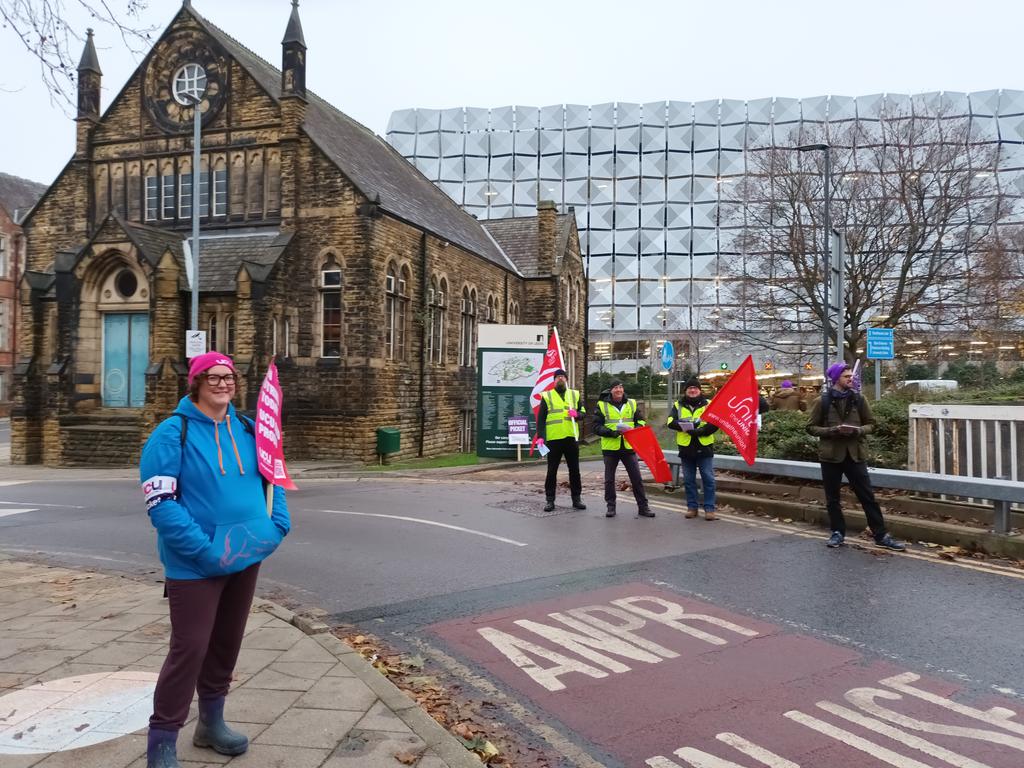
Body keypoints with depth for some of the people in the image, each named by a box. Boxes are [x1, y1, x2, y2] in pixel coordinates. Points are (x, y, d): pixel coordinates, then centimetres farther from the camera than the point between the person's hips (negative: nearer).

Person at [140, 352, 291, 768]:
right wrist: (205, 549, -24)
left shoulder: (247, 429, 5)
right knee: (189, 650, -3)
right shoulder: (173, 432, -12)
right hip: (195, 564, -6)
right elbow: (160, 503, -17)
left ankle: (211, 722, 36)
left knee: (226, 643, 17)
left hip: (246, 557, 6)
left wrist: (278, 522, -2)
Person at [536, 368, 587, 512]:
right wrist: (540, 436, -10)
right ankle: (549, 500, 10)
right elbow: (540, 419, 0)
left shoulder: (575, 394, 13)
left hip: (571, 438, 2)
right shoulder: (546, 396, 5)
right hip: (553, 439, -2)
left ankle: (577, 498, 16)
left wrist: (577, 414, -10)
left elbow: (583, 412, 14)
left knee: (574, 470, 7)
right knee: (552, 470, 3)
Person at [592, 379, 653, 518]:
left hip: (628, 446, 1)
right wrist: (612, 432, -18)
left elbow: (641, 421, 12)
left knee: (637, 478, 2)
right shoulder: (602, 405, 0)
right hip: (610, 447, -1)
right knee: (609, 479, 7)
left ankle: (643, 507, 10)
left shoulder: (632, 403, 7)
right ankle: (611, 506, 20)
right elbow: (597, 426, -3)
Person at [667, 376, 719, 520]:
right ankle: (692, 507, 19)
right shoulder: (678, 405, 8)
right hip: (686, 449, 2)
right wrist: (687, 425, -21)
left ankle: (710, 508, 7)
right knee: (688, 480, 8)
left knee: (708, 479, -1)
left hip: (704, 448, -2)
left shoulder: (708, 404, 4)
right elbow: (671, 422, -7)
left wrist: (701, 431, -22)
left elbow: (715, 423, -9)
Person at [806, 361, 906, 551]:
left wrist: (858, 431, -11)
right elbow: (811, 427, 1)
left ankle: (881, 535, 9)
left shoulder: (858, 400, 4)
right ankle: (837, 532, 22)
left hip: (855, 454, 1)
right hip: (830, 455, -1)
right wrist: (832, 430, -15)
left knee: (867, 496, 2)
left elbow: (871, 424, 11)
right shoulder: (822, 401, -2)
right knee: (832, 498, 8)